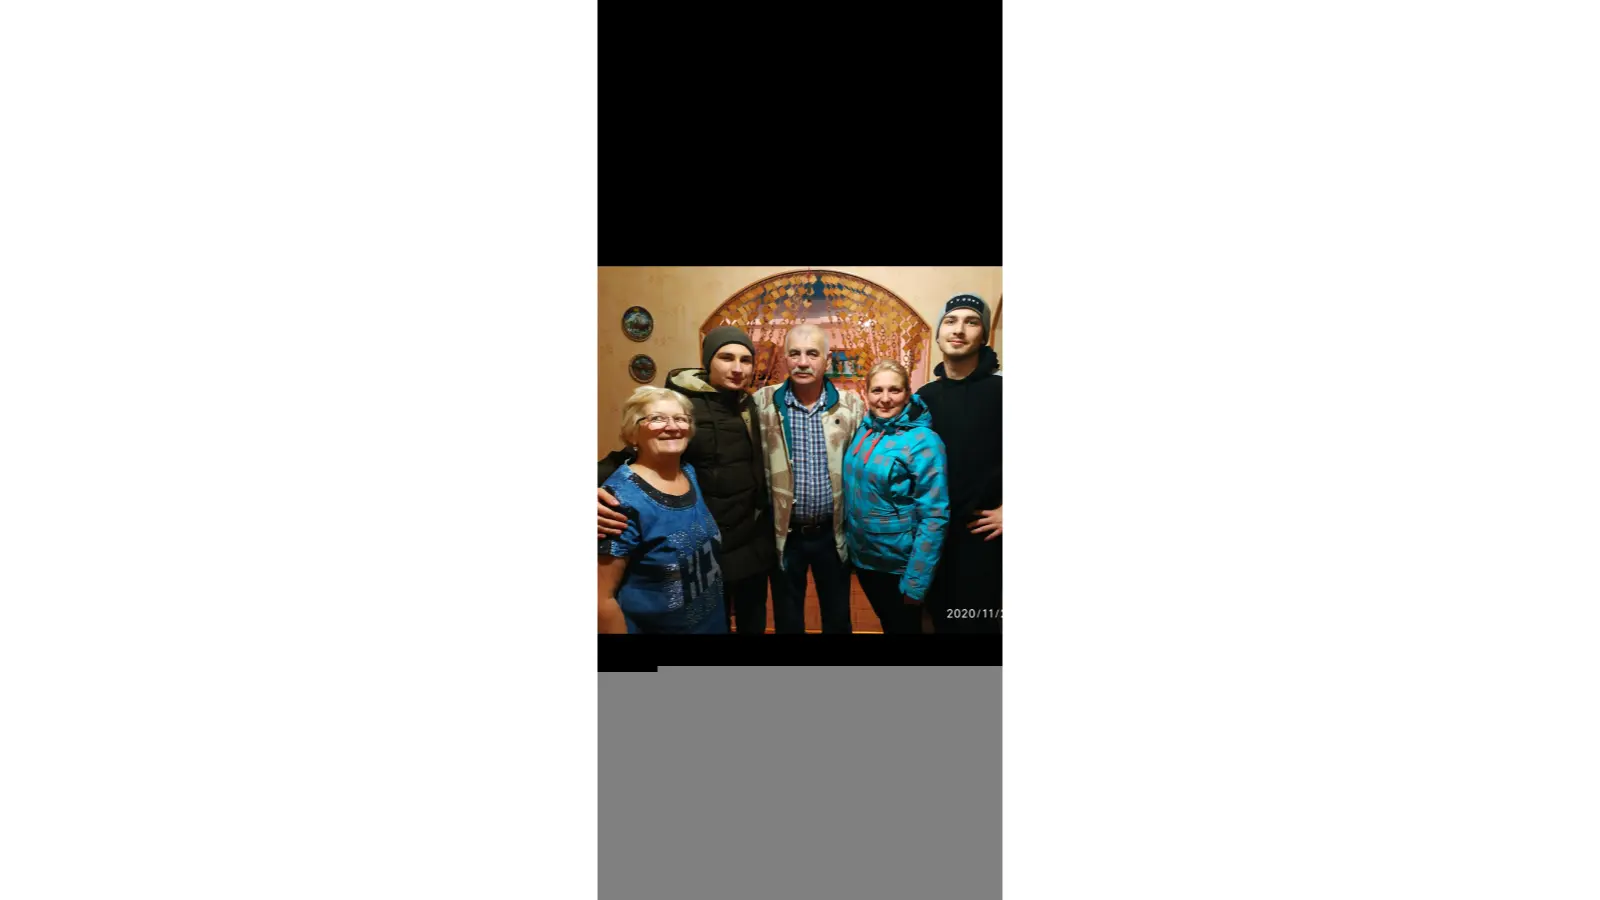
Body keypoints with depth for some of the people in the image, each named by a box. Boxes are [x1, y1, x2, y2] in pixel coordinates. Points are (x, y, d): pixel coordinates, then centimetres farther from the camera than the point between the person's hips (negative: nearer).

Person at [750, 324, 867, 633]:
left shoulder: (851, 405, -4)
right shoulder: (763, 403, -7)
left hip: (833, 533, 1)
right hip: (784, 533, -1)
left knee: (838, 618, 16)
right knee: (787, 621, 15)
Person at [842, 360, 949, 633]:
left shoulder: (922, 441, -19)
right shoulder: (863, 430, -1)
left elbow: (934, 516, -21)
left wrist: (916, 582, -22)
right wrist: (849, 544, 5)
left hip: (899, 566, -6)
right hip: (862, 557, 6)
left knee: (903, 627, 12)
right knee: (886, 624, 24)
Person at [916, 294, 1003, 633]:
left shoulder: (999, 391, -8)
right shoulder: (923, 397, 7)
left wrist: (1006, 510, -9)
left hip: (981, 534, -4)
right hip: (933, 532, 5)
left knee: (977, 621, 3)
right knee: (940, 618, 15)